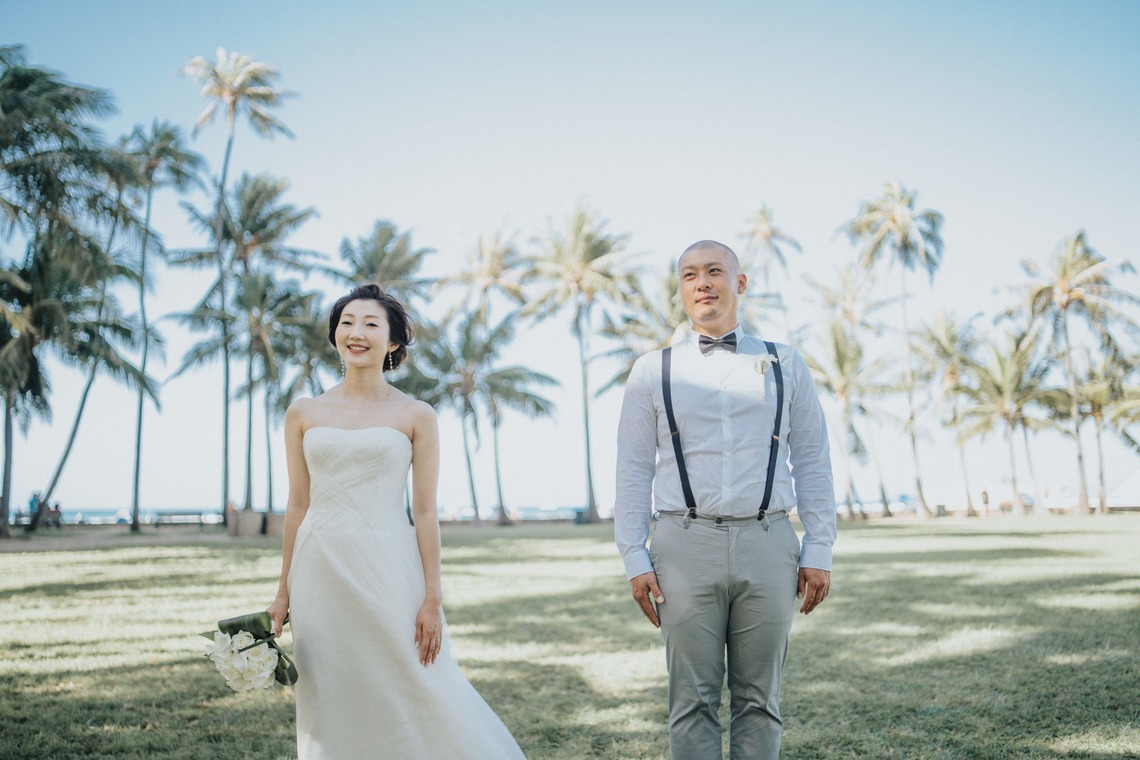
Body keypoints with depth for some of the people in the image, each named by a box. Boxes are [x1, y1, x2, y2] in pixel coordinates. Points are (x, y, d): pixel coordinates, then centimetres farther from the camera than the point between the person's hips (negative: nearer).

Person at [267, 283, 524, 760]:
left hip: (388, 574, -2)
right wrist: (284, 591, 9)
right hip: (321, 574, 2)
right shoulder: (303, 414, 8)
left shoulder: (416, 416, 1)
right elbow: (297, 505, 10)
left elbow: (425, 512, -1)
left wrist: (432, 598, -6)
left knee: (413, 700, -2)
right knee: (331, 709, 8)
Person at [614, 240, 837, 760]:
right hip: (686, 546, -1)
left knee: (759, 700, 7)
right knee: (693, 701, 3)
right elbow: (634, 472, 7)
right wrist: (634, 559, -1)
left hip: (767, 546, 1)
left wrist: (818, 551, 1)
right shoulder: (652, 372, 9)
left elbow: (813, 463, 9)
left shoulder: (784, 366, 11)